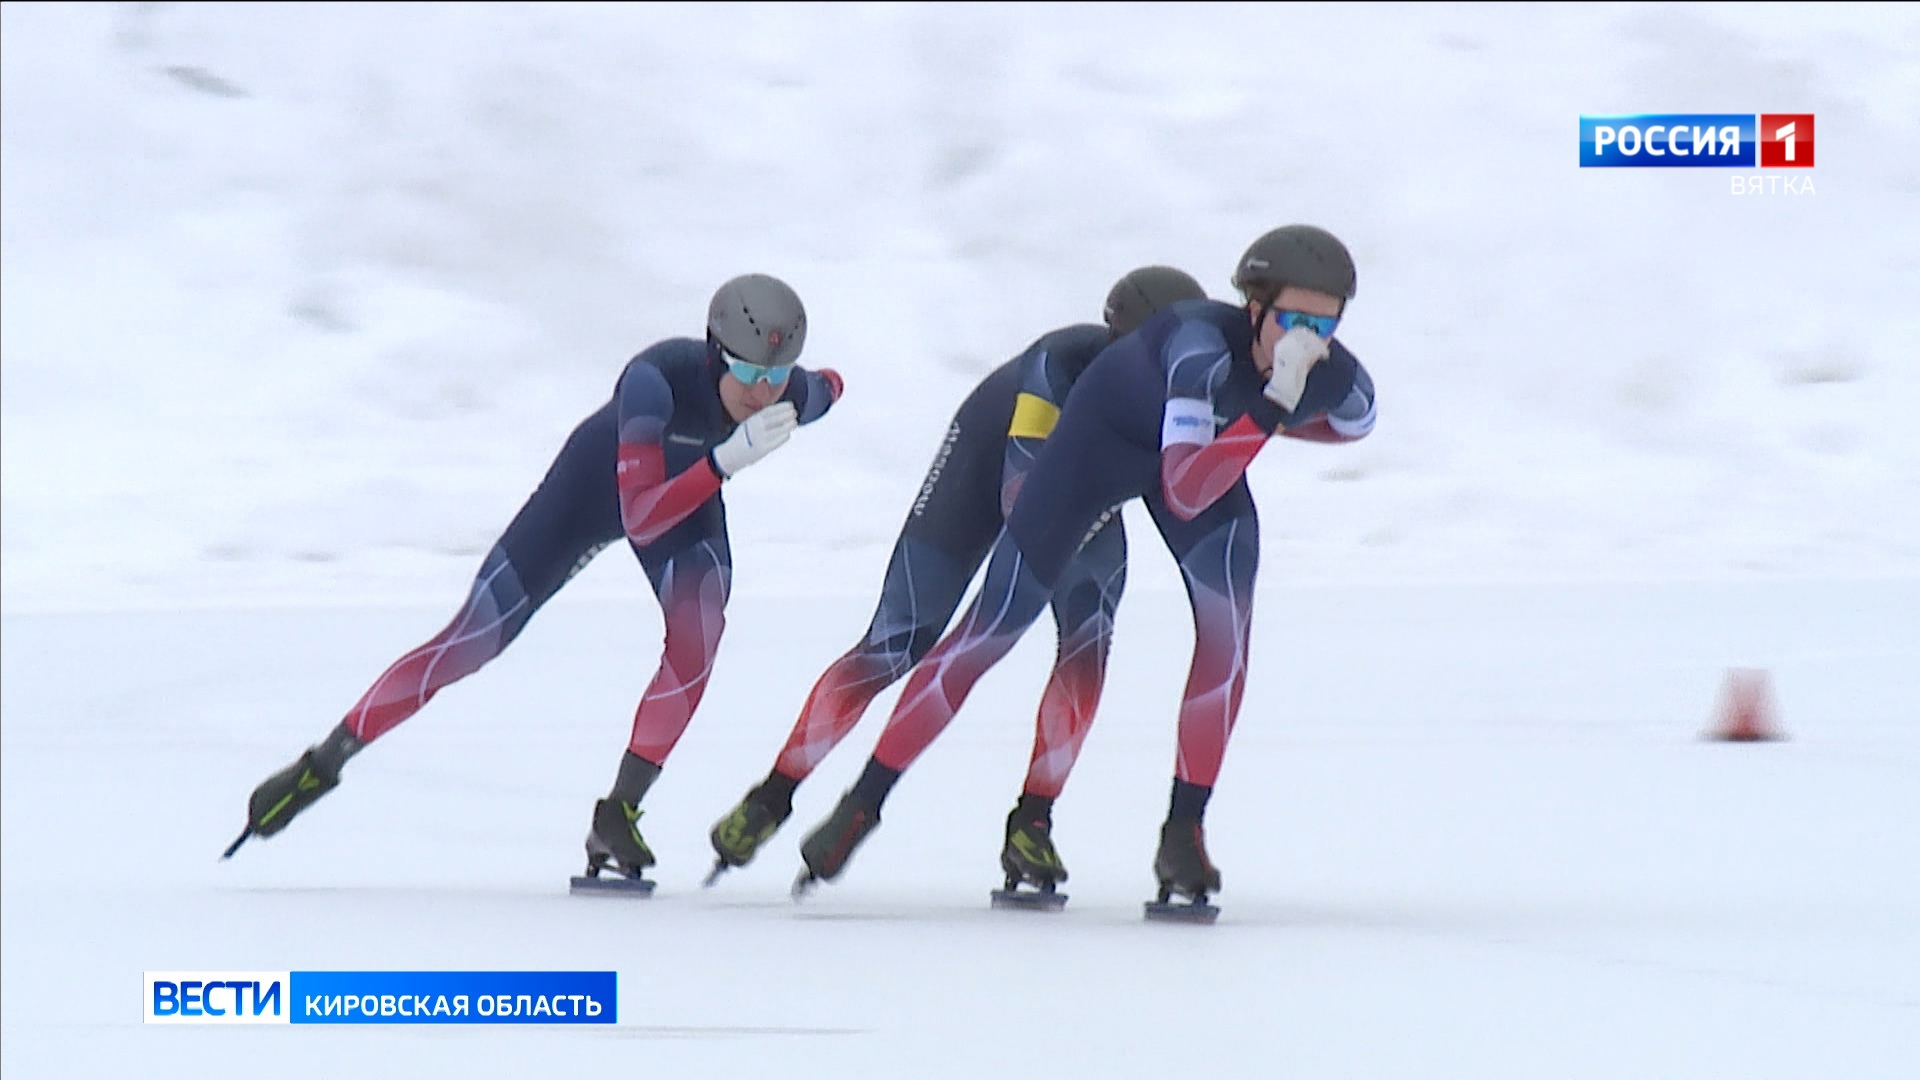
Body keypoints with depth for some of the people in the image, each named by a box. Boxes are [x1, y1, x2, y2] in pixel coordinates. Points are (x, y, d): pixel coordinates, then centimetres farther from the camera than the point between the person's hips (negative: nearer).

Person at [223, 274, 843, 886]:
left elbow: (823, 392, -4)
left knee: (696, 631, -26)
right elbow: (639, 518, -47)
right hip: (601, 478, -3)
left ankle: (619, 811, -13)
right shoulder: (658, 378, -43)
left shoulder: (796, 395, -30)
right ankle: (323, 764, 13)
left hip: (692, 485, 3)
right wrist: (730, 457, -55)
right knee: (472, 639, -2)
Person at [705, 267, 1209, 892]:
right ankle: (772, 797, 9)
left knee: (1089, 637, -20)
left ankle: (1031, 823, -9)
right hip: (989, 454, -4)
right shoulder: (1060, 367, -41)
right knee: (897, 646, -5)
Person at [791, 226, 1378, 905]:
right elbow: (1184, 494, -50)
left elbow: (1351, 423, 3)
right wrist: (1273, 400, -57)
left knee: (1228, 624, -18)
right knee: (990, 631, 0)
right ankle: (862, 804, 13)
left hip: (1208, 446, 4)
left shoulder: (1341, 383, -25)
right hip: (1106, 433, -4)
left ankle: (1184, 831, -5)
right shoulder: (1204, 348, -42)